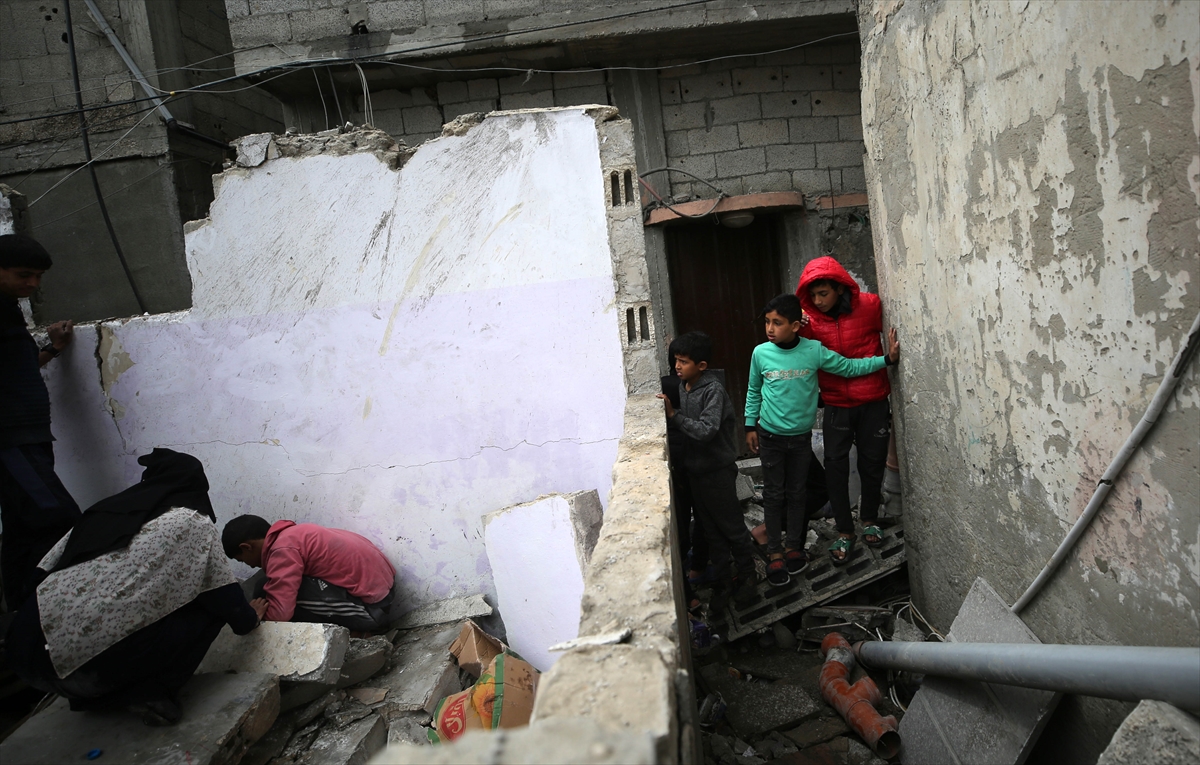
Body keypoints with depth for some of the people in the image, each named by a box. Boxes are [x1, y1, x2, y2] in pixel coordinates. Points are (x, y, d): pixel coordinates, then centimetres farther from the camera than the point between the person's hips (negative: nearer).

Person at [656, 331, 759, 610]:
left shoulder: (713, 391, -22)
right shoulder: (683, 386, 4)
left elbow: (705, 430, -33)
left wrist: (673, 415, -29)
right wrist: (679, 462, 11)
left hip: (717, 471, -8)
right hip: (694, 469, 8)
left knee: (732, 526, 7)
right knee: (710, 529, 17)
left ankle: (747, 575, 26)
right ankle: (723, 578, 31)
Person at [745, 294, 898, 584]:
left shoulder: (814, 350, -11)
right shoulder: (761, 353, -9)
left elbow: (850, 367, -1)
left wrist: (887, 358, -7)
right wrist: (750, 426, 4)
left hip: (801, 437, 1)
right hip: (770, 436, -1)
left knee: (797, 493, 12)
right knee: (773, 495, 6)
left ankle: (794, 546, 29)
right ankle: (775, 553, 17)